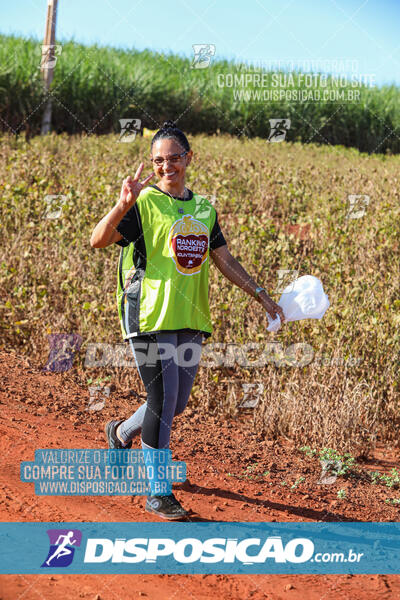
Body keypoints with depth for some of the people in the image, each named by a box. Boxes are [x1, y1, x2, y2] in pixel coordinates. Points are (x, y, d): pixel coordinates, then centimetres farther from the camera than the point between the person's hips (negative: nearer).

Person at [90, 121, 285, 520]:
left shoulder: (204, 209, 15)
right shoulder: (144, 202, -3)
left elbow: (225, 261, 22)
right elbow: (98, 240, -16)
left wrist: (260, 295, 18)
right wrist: (123, 205, -31)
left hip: (191, 320, 6)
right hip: (151, 316, -6)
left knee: (177, 403, 12)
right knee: (163, 400, -7)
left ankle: (122, 433, 40)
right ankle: (157, 493, 3)